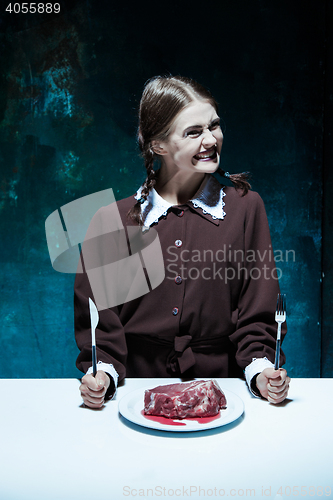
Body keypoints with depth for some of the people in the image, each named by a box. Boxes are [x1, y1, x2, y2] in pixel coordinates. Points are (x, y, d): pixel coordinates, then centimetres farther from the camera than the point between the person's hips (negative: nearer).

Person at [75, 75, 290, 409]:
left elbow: (256, 309, 2)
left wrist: (260, 369, -13)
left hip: (219, 386, 0)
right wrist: (103, 372, -13)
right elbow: (101, 315, 3)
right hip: (139, 390, 1)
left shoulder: (244, 207, 2)